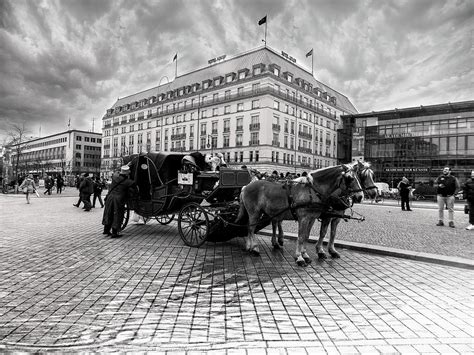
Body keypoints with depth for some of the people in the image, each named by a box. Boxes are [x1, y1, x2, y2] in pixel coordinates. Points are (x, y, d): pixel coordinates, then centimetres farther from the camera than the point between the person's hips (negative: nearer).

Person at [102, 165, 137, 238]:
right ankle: (114, 233, 6)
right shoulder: (129, 182, -10)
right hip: (119, 199, -5)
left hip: (110, 197, 5)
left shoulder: (115, 176, 1)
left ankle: (106, 230, 26)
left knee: (108, 214, 17)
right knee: (117, 216, 4)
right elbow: (134, 192, -7)